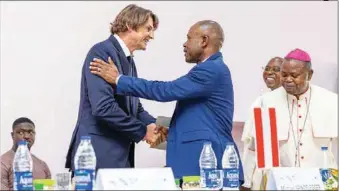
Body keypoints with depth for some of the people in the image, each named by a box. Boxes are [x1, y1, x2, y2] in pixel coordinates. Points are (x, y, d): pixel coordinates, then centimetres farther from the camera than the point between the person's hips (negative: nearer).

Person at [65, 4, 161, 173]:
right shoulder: (102, 52, -13)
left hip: (119, 155, 9)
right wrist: (142, 131, -14)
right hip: (97, 155, -9)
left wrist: (152, 124, 0)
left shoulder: (128, 59, 17)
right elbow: (103, 107, -23)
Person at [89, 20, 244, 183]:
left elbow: (166, 91, -19)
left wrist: (118, 79, -15)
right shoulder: (212, 68, 19)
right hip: (201, 157, 10)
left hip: (206, 159, -10)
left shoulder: (212, 69, -15)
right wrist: (172, 129, 10)